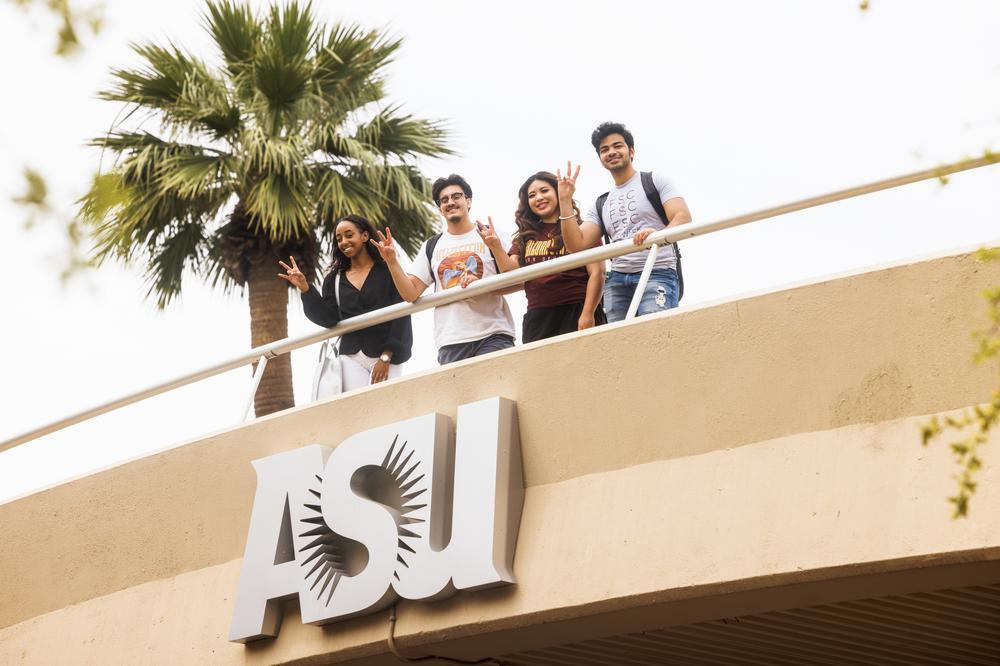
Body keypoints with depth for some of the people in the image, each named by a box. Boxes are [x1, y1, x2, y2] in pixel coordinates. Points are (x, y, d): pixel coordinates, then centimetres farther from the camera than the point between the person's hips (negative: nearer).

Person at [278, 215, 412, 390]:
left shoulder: (387, 270, 3)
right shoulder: (334, 279, 14)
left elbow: (401, 316, -3)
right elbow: (329, 319, 5)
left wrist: (387, 357, -10)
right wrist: (305, 288, -5)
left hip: (387, 356, -3)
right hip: (352, 358, 3)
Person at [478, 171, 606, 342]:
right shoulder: (525, 237, 19)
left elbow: (596, 273, -2)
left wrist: (588, 315, -12)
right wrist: (496, 247, -7)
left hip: (577, 313, -4)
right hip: (537, 318, 4)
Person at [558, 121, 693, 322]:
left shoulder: (654, 181, 11)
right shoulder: (601, 204, 24)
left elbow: (683, 218, -4)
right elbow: (577, 245, 12)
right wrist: (565, 201, 4)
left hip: (657, 275, -4)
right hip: (617, 281, 4)